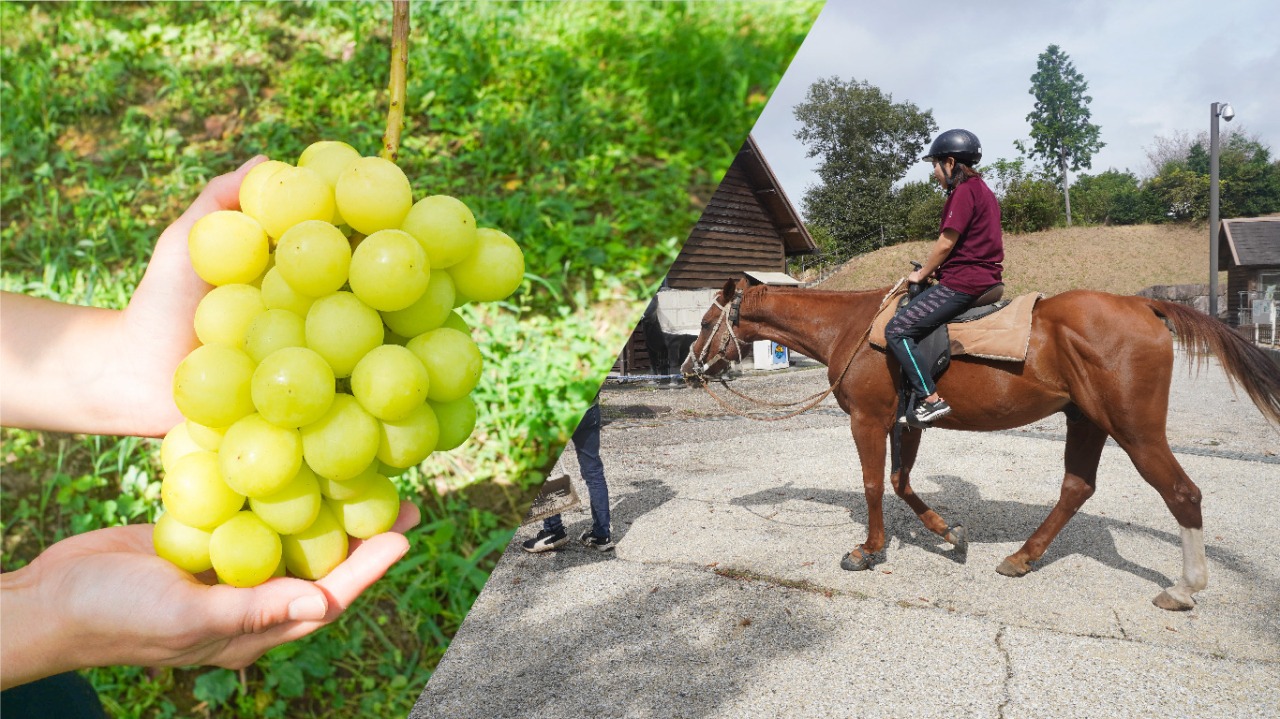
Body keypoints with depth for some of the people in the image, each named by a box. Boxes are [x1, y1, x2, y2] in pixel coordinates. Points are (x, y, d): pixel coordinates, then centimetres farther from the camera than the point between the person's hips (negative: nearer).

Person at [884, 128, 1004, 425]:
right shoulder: (983, 190, 19)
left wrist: (922, 273, -1)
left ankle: (931, 399, -20)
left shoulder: (963, 191, -12)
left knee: (896, 330, -14)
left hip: (961, 283, -11)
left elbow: (946, 243, -16)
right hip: (986, 279, 11)